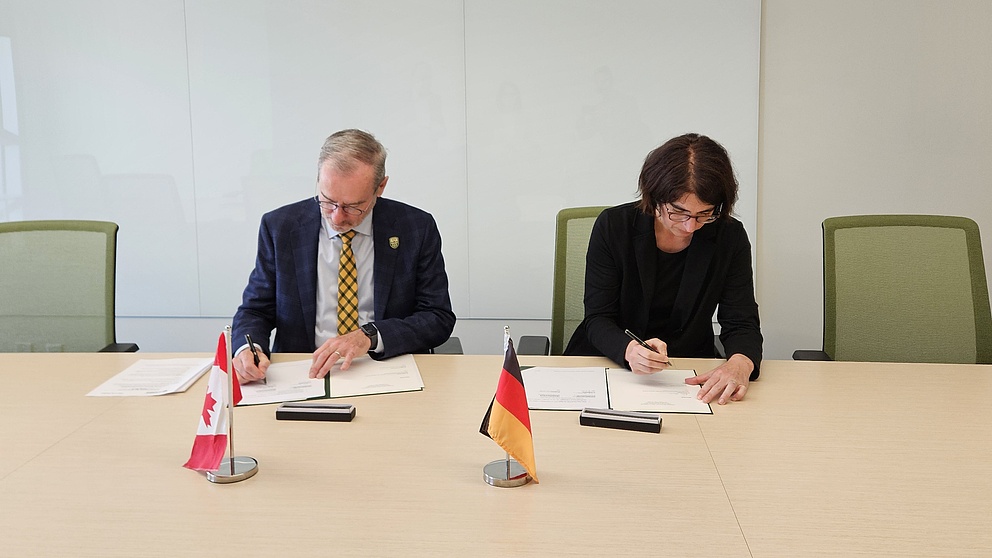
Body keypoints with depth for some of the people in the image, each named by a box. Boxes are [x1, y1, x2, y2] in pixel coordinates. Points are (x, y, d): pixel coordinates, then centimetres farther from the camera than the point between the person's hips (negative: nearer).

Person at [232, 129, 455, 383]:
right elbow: (255, 311, 7)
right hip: (304, 376, 2)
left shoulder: (416, 228, -2)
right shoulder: (279, 227, 1)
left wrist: (370, 336, -17)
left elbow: (439, 317, -3)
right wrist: (249, 348, -16)